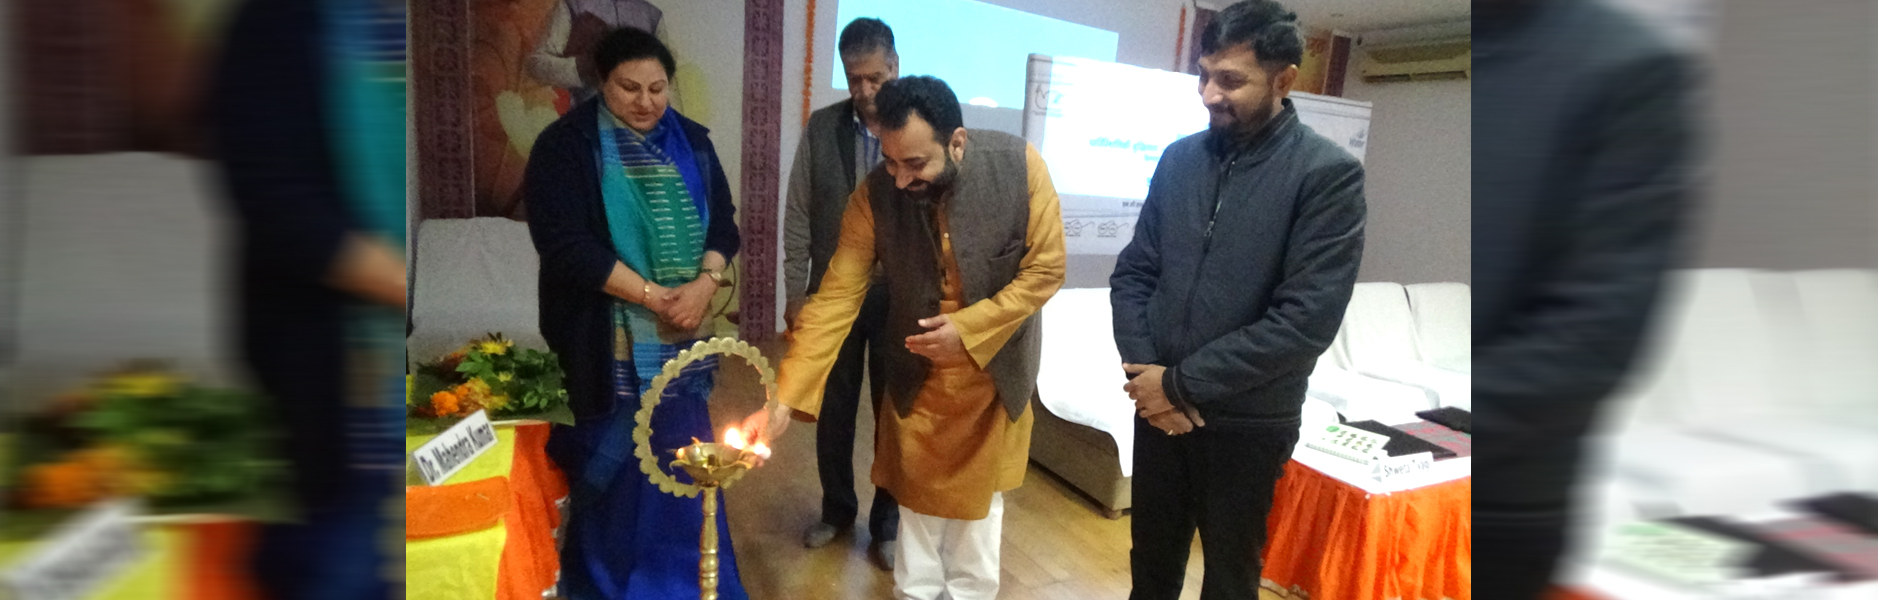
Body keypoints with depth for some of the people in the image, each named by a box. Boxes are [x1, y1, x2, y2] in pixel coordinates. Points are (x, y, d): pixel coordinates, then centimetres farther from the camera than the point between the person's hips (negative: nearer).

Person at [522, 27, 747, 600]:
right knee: (610, 463, 5)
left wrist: (703, 285, -12)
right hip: (605, 343, -3)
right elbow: (565, 244, -13)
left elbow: (723, 224, 8)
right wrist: (652, 295, -16)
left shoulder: (690, 141, 8)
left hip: (681, 338, 4)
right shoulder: (566, 145, -5)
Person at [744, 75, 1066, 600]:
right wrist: (784, 401, -26)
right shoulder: (875, 194, -21)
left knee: (977, 499, 18)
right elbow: (836, 298, -20)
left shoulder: (1019, 166, -23)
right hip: (918, 374, 0)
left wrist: (968, 329, -24)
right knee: (918, 497, 14)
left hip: (994, 370, 0)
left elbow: (1045, 269, -15)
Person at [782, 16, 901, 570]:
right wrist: (795, 291, 2)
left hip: (899, 295, -2)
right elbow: (799, 215, 3)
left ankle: (886, 523, 27)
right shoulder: (821, 127, 0)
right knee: (833, 408, 14)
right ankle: (836, 509, 35)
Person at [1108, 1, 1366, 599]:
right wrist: (1144, 370, -10)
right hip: (1159, 405, 4)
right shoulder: (1179, 157, 2)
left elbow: (1305, 322, -19)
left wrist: (1181, 383, -17)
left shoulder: (1329, 174, -13)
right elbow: (1132, 272, 5)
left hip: (1248, 422, -3)